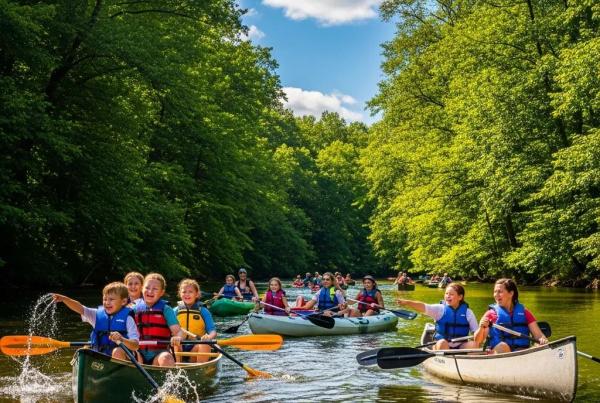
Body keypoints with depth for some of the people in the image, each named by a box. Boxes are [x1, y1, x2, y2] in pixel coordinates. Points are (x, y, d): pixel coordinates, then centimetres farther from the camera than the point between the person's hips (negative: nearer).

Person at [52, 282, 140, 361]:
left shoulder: (127, 318, -5)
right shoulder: (98, 315, 9)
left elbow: (136, 346, -12)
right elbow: (80, 308, -5)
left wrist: (122, 339, -32)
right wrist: (64, 299, -20)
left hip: (123, 356, -5)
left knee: (117, 352, -32)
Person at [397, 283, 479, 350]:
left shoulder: (467, 312, 2)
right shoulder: (440, 309, -3)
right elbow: (423, 307, -20)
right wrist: (407, 302, -36)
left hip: (460, 347, 2)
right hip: (442, 346, -2)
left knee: (473, 344, -24)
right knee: (442, 343, -32)